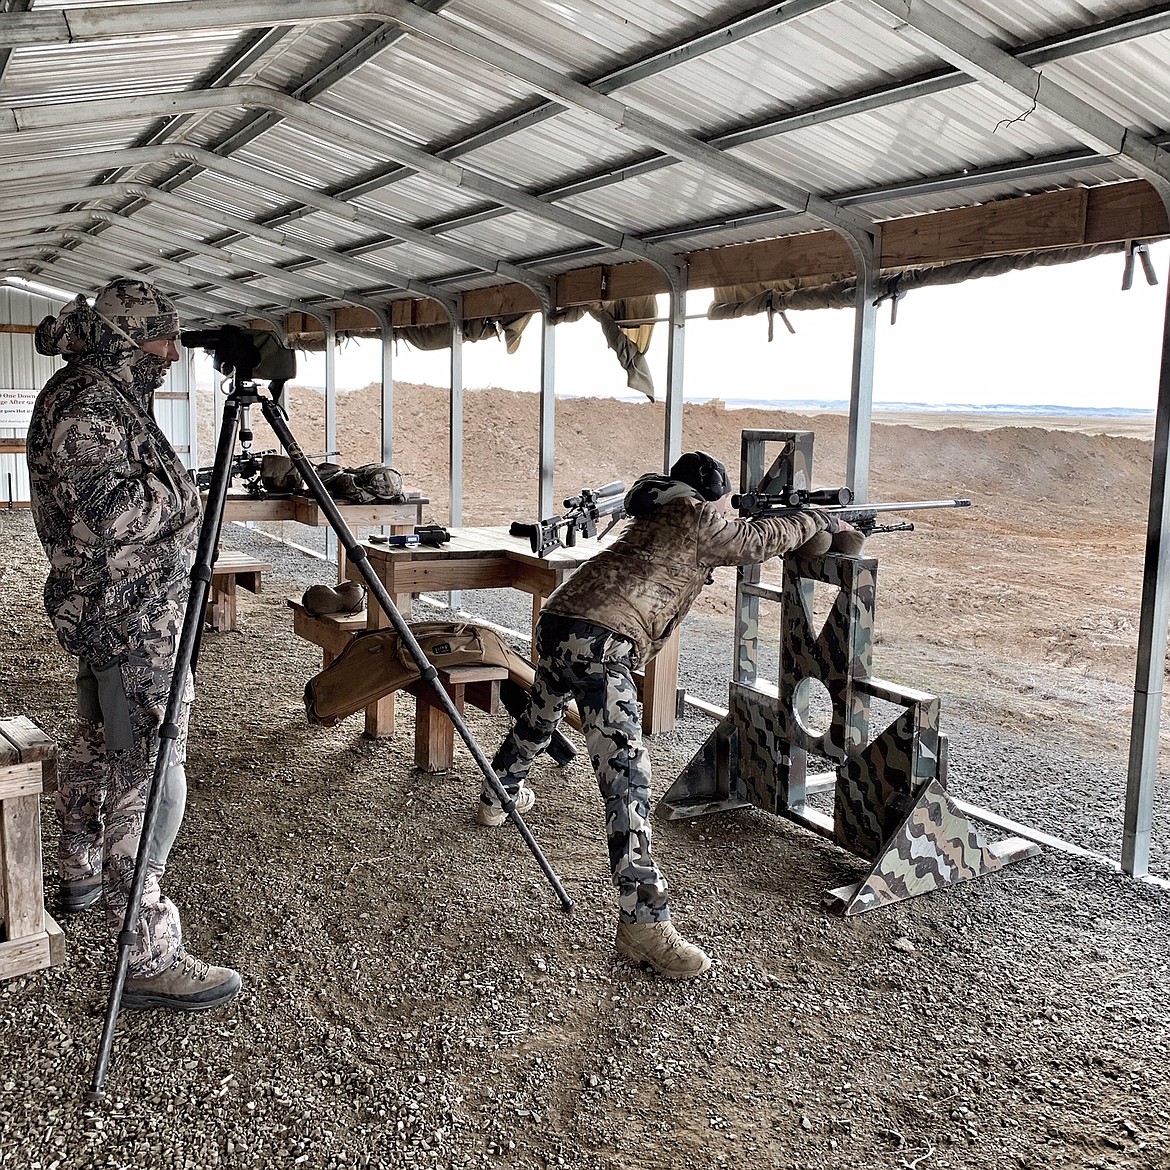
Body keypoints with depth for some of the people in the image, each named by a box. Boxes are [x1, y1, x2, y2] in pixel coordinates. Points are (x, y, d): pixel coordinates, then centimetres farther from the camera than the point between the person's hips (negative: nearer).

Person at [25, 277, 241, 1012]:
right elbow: (101, 516, -27)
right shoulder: (84, 405, -18)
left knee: (100, 748, 24)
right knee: (148, 779, -11)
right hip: (129, 620, -11)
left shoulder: (107, 397, 14)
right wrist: (177, 490, -17)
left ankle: (83, 875, 42)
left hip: (111, 614, 11)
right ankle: (149, 957, -7)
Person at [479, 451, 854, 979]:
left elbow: (735, 542, 36)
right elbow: (760, 540, 12)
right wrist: (816, 517, 27)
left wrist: (788, 521, 30)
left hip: (557, 621, 10)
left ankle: (498, 796, 64)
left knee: (540, 717, 36)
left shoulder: (659, 517, 25)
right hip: (600, 642, -10)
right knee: (627, 775, -15)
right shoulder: (694, 520, 1)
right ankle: (644, 923, -19)